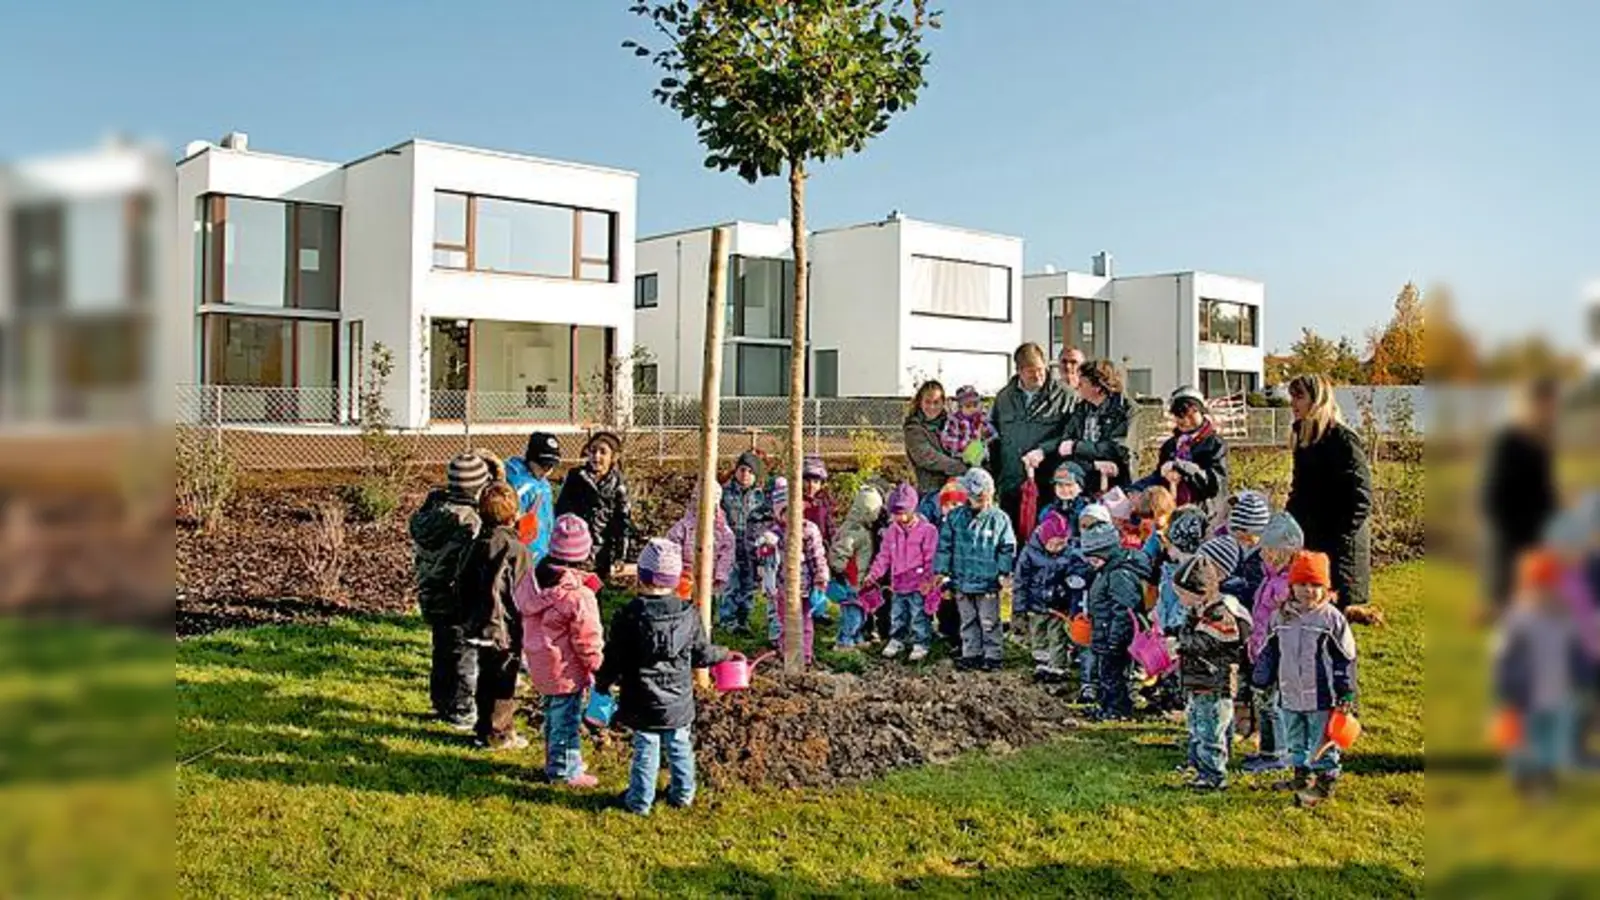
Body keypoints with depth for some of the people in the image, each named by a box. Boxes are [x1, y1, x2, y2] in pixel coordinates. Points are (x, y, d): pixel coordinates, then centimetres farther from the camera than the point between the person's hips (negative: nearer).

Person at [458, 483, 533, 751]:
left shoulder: (478, 546, 4)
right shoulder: (517, 550, -19)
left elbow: (463, 585, 12)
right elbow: (523, 598, -19)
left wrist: (471, 617, 22)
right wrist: (527, 634, -13)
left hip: (480, 626, 7)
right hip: (506, 630, -7)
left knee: (486, 679, 18)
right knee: (504, 683, 4)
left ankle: (485, 728, 28)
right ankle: (499, 733, 13)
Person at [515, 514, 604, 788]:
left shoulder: (533, 579, -6)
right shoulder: (579, 596, -28)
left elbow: (526, 617, 8)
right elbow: (588, 642, -19)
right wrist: (598, 668, -3)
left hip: (540, 664, 8)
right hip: (566, 670, -7)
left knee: (553, 715, 24)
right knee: (566, 719, 9)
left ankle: (555, 764, 39)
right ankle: (565, 772, 23)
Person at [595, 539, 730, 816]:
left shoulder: (628, 616, -16)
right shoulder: (688, 615, -8)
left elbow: (614, 659, -9)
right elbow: (701, 654, 2)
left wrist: (602, 683, 10)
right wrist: (724, 655, 23)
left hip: (642, 704, -2)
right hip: (679, 703, 3)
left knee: (645, 751, 9)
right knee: (680, 748, 18)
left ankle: (639, 800, 18)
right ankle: (682, 794, 31)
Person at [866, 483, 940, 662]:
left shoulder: (927, 530, -11)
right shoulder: (892, 531, 5)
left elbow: (931, 559, -12)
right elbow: (884, 556, 8)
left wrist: (928, 579, -17)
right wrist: (874, 573, -2)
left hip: (918, 587, -5)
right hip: (898, 585, 5)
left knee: (919, 617, 3)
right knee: (897, 616, 17)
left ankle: (921, 645, 15)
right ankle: (896, 641, 32)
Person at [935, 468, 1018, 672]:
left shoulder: (999, 519, -3)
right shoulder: (955, 517, 2)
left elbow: (1007, 549, 0)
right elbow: (944, 546, 5)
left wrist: (1004, 572, -8)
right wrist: (942, 571, 2)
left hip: (988, 582, -3)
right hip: (962, 580, 3)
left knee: (989, 622, 5)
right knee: (968, 621, 14)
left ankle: (992, 656, 16)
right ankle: (971, 654, 24)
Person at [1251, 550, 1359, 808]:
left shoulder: (1332, 617, -9)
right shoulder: (1280, 616, 3)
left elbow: (1346, 657, -5)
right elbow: (1270, 652, 13)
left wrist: (1347, 692, -6)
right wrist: (1261, 680, 13)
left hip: (1321, 697, -5)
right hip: (1289, 696, 5)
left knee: (1322, 743, 5)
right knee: (1295, 742, 17)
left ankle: (1325, 779, 19)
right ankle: (1301, 775, 32)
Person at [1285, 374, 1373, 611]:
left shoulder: (1342, 439, -13)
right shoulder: (1304, 437, 13)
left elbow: (1361, 496, -17)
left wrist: (1340, 538, -20)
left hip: (1340, 547, -8)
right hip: (1310, 540, 9)